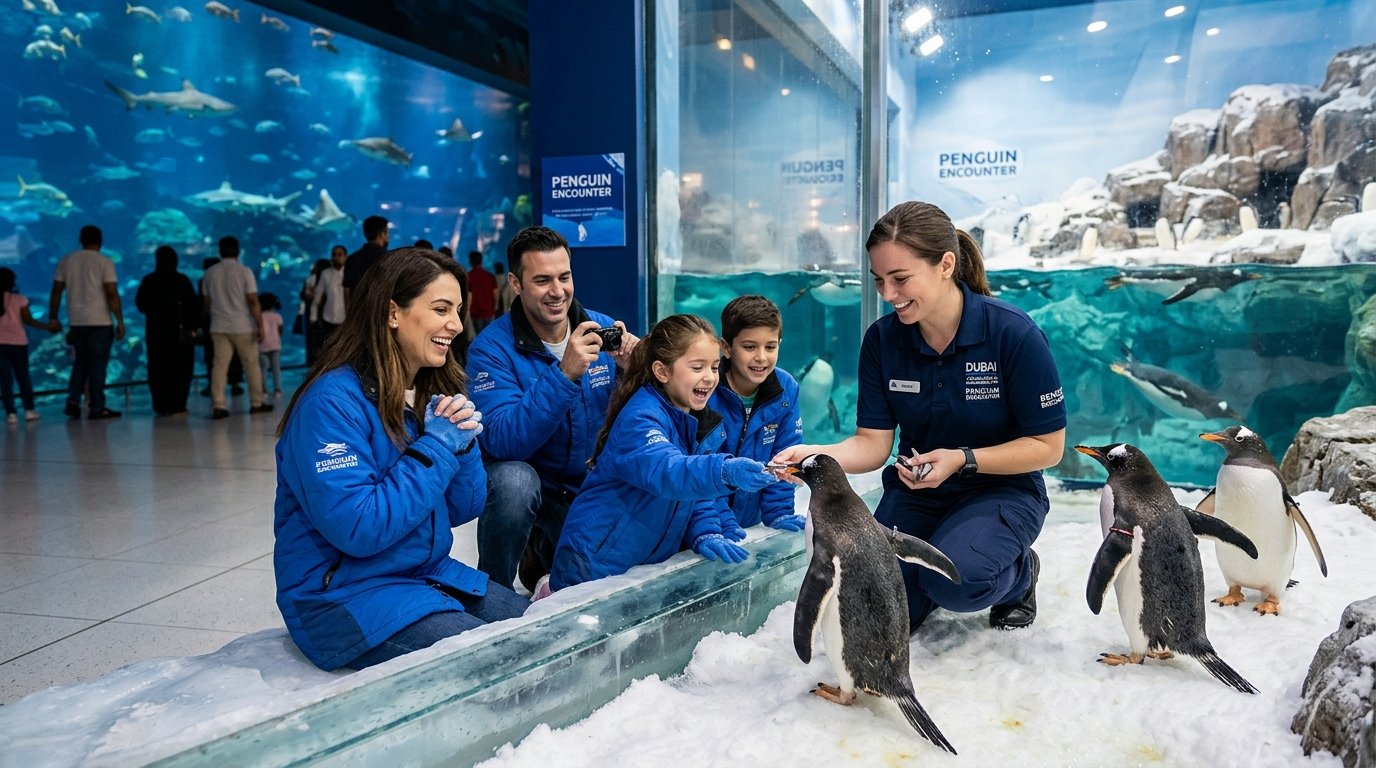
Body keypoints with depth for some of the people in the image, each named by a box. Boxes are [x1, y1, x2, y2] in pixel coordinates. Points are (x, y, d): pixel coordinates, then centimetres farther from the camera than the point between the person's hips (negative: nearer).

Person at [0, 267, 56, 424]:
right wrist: (47, 326, 9)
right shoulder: (19, 299, -4)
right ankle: (29, 409, 15)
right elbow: (28, 320, -2)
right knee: (23, 376, 12)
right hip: (17, 342, 0)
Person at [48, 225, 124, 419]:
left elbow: (56, 291, 7)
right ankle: (96, 408, 1)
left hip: (76, 321, 4)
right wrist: (120, 321, -10)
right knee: (98, 365, 0)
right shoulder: (104, 262, -6)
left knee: (80, 362, 17)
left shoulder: (66, 261, 8)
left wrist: (53, 318, 13)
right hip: (100, 321, -4)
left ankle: (73, 401, 6)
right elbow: (112, 294, -12)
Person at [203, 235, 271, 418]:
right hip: (243, 327, -3)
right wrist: (260, 325, -9)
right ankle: (256, 403, 14)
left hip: (219, 327, 3)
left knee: (220, 365, 1)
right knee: (251, 365, 8)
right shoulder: (244, 271, -7)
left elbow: (207, 303, 11)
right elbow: (253, 301, -12)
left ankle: (218, 406, -5)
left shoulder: (209, 273, 6)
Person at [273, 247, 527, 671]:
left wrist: (461, 442, -11)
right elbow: (357, 529, -26)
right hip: (344, 593, -7)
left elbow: (463, 509, 8)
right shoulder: (333, 401, -18)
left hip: (431, 573, 8)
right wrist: (437, 447, -21)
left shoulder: (433, 391, 5)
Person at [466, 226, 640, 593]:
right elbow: (502, 443, -28)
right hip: (529, 490, -4)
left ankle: (544, 554, 22)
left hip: (593, 488, 4)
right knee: (514, 478, -35)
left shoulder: (603, 329, -5)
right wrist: (564, 375, -37)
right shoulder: (492, 348, -15)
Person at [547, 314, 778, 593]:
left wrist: (705, 534, -11)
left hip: (651, 560, 8)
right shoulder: (640, 418, -23)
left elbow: (699, 494, 7)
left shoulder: (704, 421, 4)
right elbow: (664, 470, -43)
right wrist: (725, 471, -59)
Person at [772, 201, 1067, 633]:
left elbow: (1048, 447, -12)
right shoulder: (882, 339, -8)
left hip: (1002, 489, -3)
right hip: (916, 490, 3)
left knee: (956, 581, -32)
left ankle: (1019, 573, 4)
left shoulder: (1014, 334, -19)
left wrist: (963, 460, -24)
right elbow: (872, 443, -9)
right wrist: (817, 454, -30)